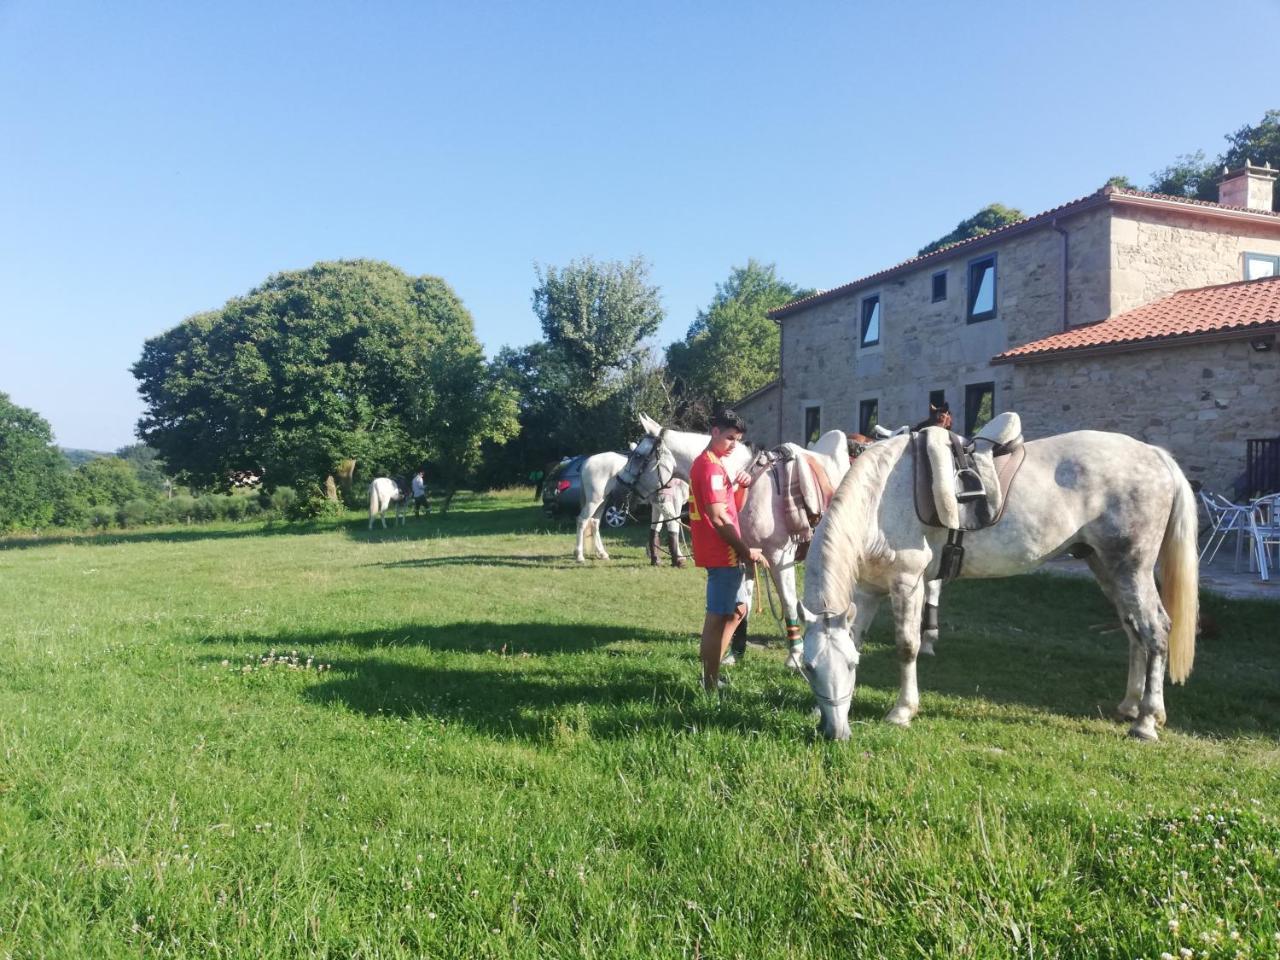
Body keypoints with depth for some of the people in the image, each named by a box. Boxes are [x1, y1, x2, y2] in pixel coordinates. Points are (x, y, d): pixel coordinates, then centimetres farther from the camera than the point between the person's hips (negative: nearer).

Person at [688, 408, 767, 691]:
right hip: (721, 553, -11)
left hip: (727, 552, 11)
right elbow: (719, 518, -21)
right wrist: (746, 551, -15)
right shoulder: (710, 466, -16)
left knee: (738, 609, 18)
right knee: (718, 617, -3)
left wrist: (735, 485, 5)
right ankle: (710, 685, 5)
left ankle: (711, 674, 24)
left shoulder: (711, 463, 16)